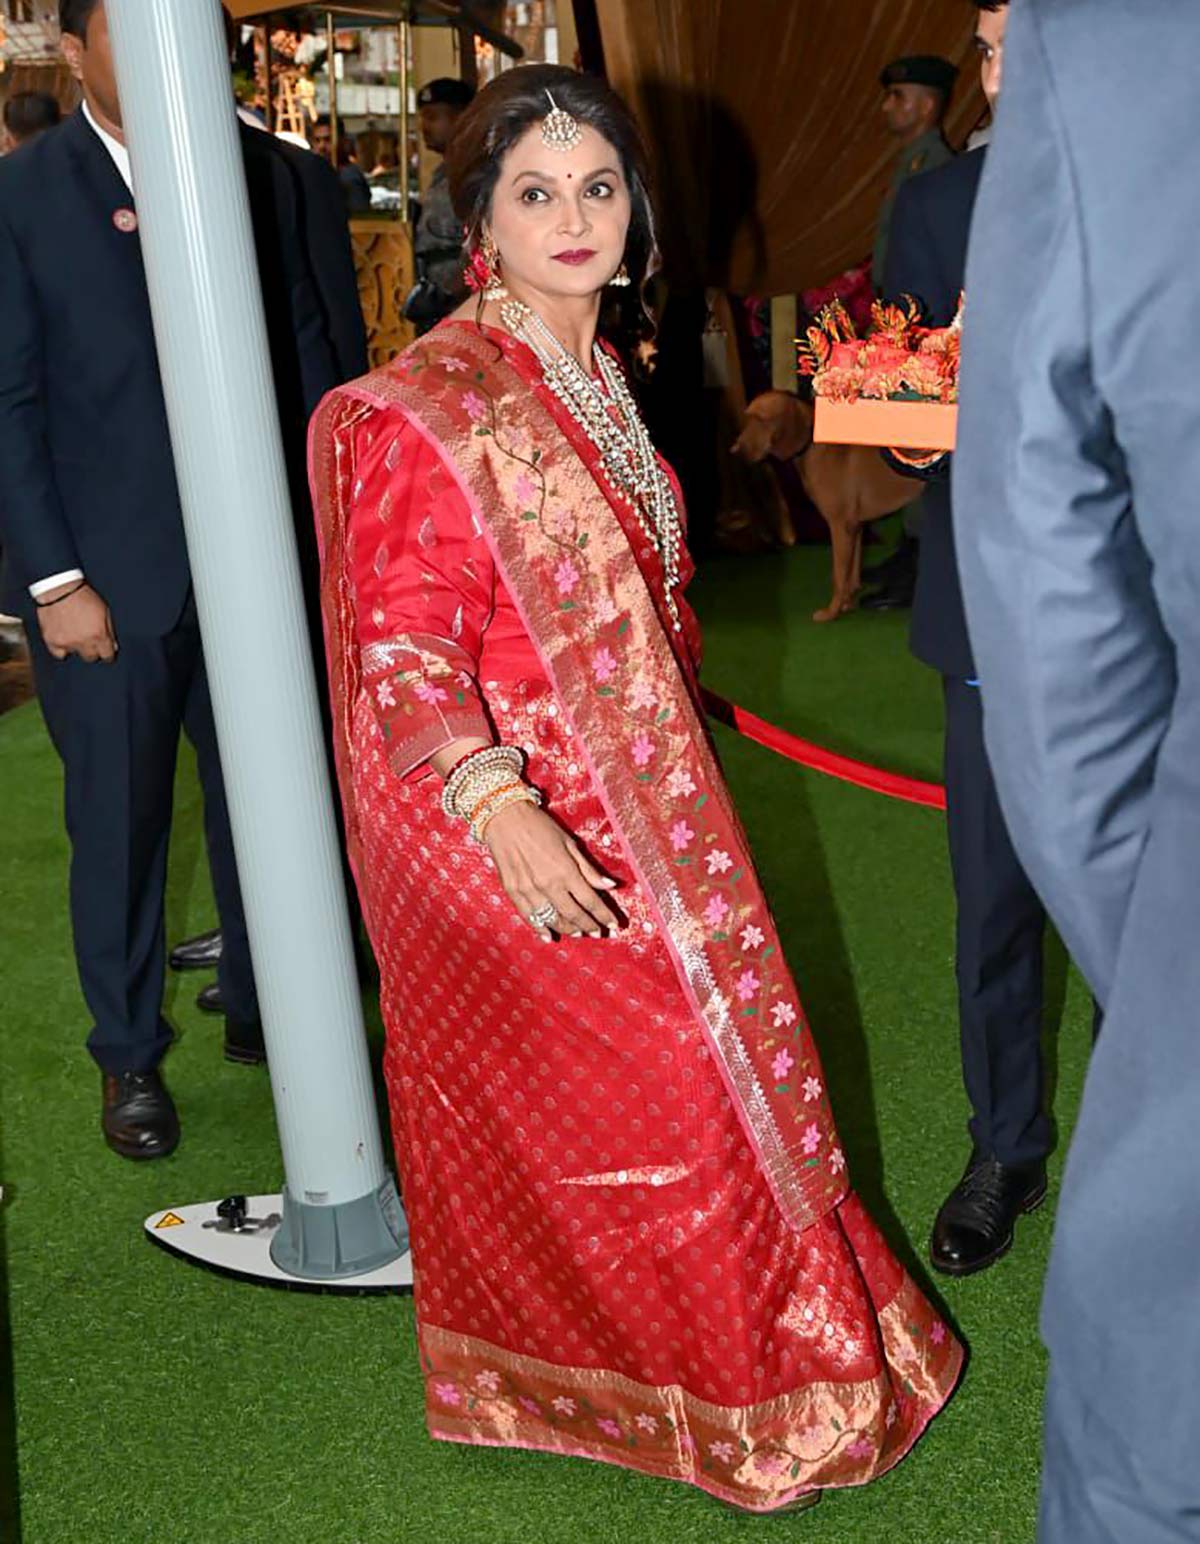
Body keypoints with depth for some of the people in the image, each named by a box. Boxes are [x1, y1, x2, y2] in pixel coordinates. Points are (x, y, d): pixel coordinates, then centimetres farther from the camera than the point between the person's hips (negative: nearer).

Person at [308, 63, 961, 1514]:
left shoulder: (592, 379, 10)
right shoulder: (425, 410, -17)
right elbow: (405, 644, -21)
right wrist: (501, 811, -31)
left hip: (632, 803, 8)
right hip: (519, 825, -8)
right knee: (652, 1081, 0)